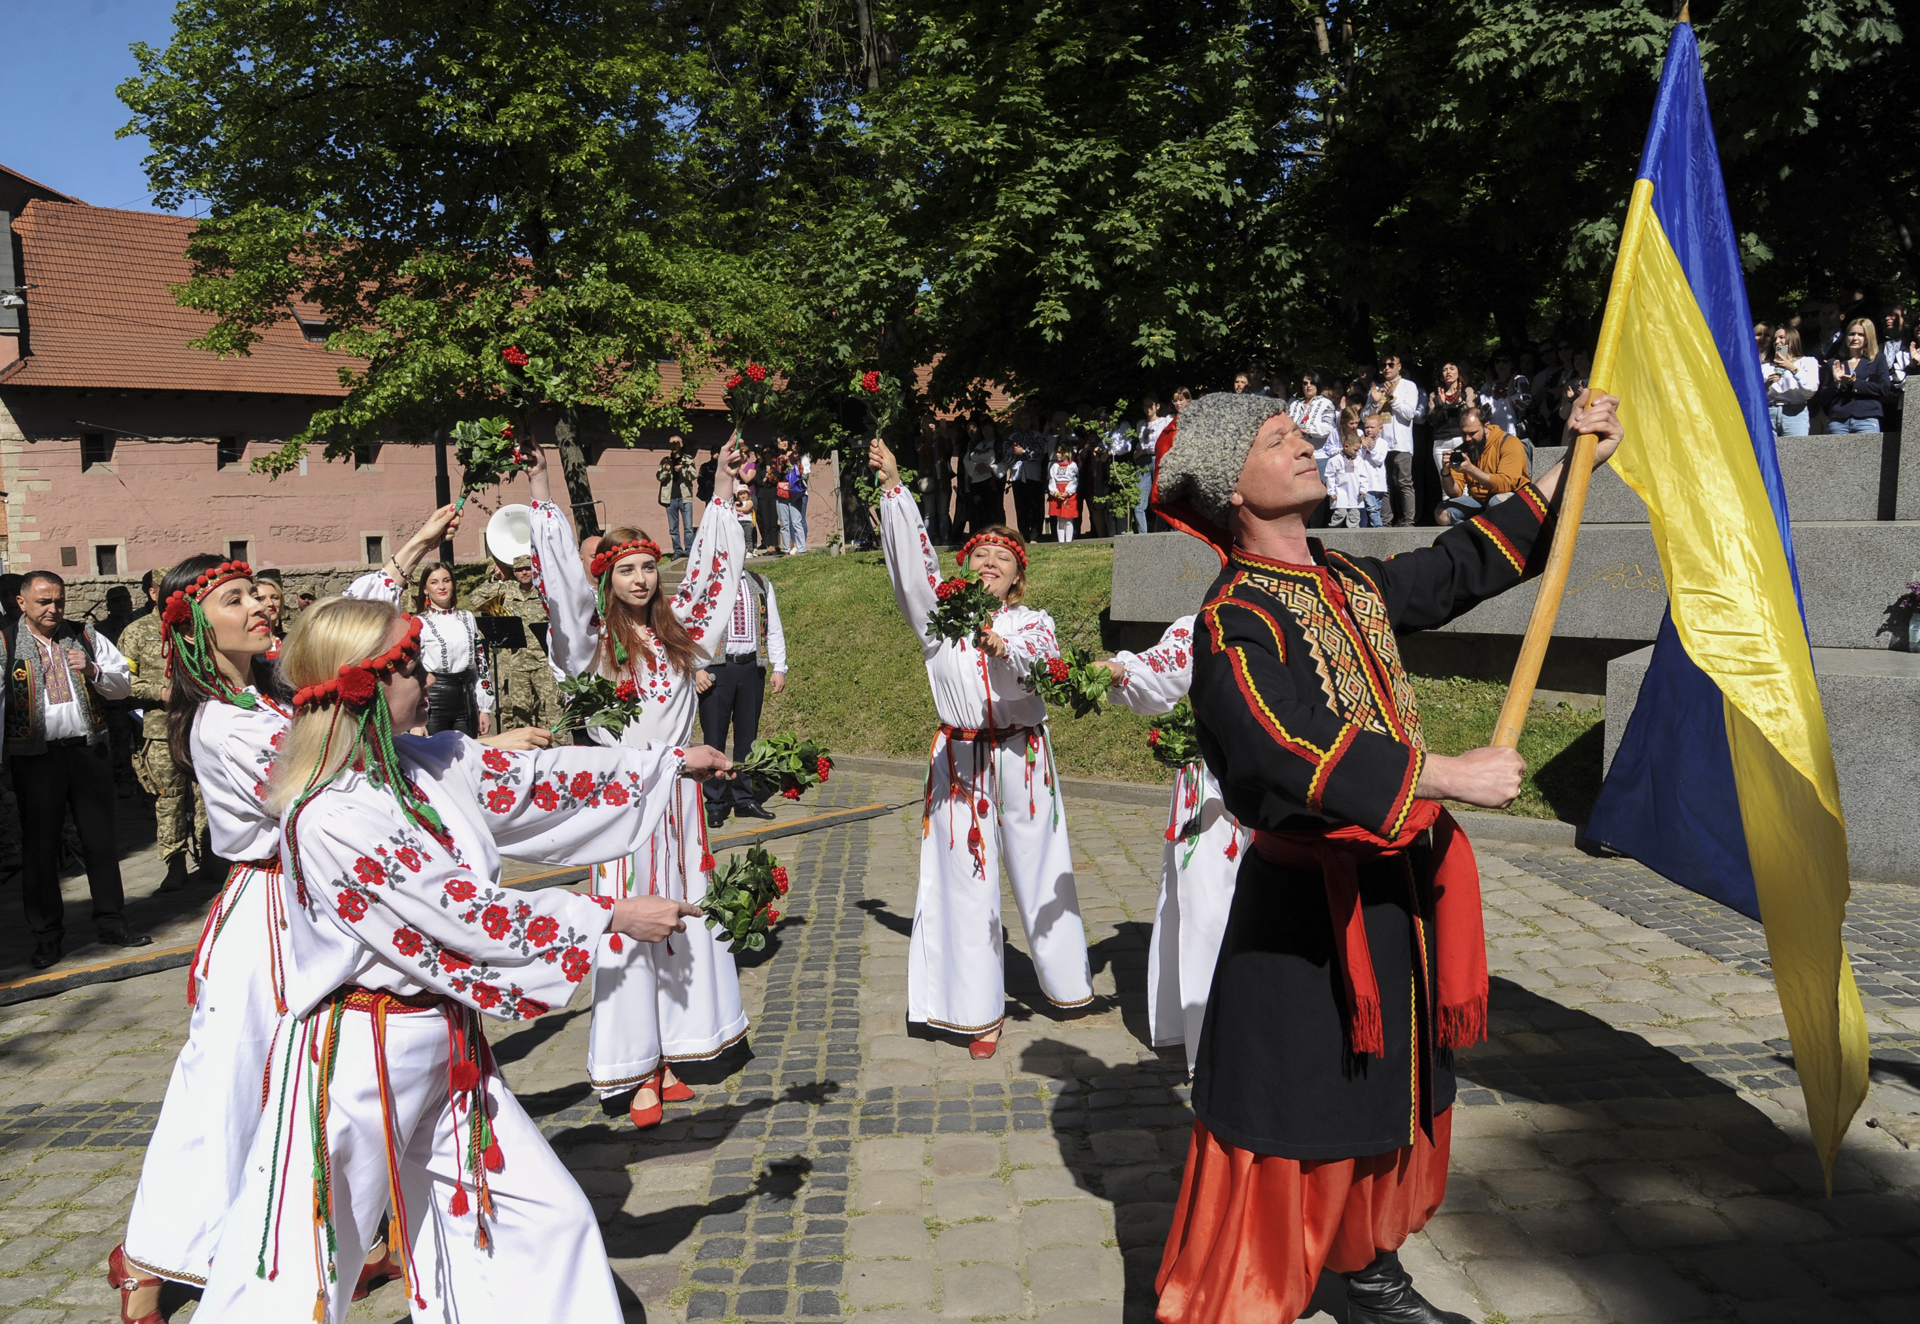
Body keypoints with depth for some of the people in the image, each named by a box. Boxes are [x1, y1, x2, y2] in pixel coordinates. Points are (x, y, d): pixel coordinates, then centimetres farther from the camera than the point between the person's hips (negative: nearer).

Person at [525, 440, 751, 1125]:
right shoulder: (592, 637, -3)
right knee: (629, 928, -2)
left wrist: (723, 487, 20)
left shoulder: (677, 628, 9)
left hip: (677, 789, 5)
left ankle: (668, 1058, 21)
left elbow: (710, 567, 17)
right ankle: (637, 1071, 6)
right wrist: (542, 497, -20)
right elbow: (562, 579, -15)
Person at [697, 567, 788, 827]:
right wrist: (696, 669, -13)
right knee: (714, 737, 0)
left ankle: (745, 798, 20)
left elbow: (774, 629, 12)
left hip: (752, 667, 4)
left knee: (748, 736, 10)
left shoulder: (761, 585, 11)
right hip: (716, 669, -3)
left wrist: (779, 668, 5)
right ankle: (716, 803, 8)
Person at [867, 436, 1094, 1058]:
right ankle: (980, 1009, 13)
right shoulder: (941, 614, 8)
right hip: (960, 762, 0)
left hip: (1021, 759, 0)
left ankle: (1066, 981, 30)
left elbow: (1041, 657, -15)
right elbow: (912, 559, -5)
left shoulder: (1031, 621, 8)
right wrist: (892, 486, -13)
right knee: (967, 880, 2)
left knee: (1039, 871, 10)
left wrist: (1001, 646, -36)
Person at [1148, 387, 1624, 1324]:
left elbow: (1455, 571, 21)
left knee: (1391, 1100, 22)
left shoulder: (1347, 581, 9)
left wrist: (1568, 468, 17)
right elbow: (1292, 753, -29)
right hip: (1305, 906, -9)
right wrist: (1447, 776, -25)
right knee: (1286, 1126, 1)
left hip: (1397, 884, 9)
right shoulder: (1233, 620, -18)